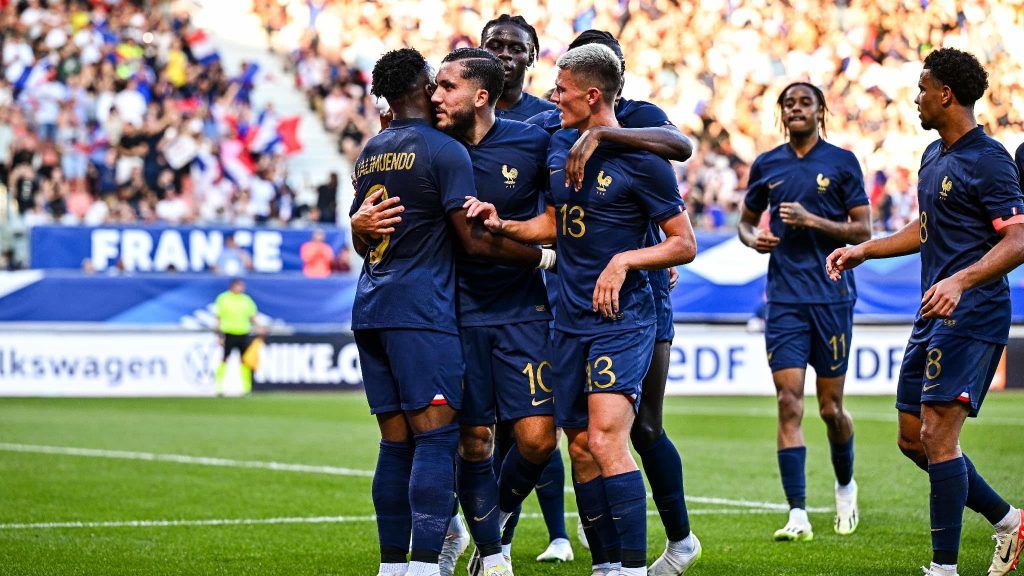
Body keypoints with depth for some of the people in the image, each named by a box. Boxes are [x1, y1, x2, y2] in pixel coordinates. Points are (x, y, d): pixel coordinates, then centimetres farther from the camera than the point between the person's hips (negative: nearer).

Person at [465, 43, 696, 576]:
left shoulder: (641, 159, -9)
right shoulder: (559, 145, 10)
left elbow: (684, 244, -5)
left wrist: (623, 260, -17)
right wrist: (501, 225, 6)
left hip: (622, 318, -7)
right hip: (570, 320, 7)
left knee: (606, 438, -20)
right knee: (580, 444, 6)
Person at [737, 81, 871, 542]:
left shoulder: (842, 162, 1)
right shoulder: (766, 166, 10)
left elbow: (863, 230, -2)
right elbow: (746, 220, 22)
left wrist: (812, 220, -14)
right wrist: (753, 238, -1)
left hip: (833, 297, -2)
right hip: (784, 300, 2)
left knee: (831, 408, 4)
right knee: (788, 404, -9)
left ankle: (845, 486, 33)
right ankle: (798, 516, -12)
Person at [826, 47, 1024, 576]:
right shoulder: (934, 156, 16)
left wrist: (959, 281, -32)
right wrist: (864, 250, 24)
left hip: (969, 316, -10)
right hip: (934, 316, 10)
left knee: (938, 435, -14)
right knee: (913, 439, 11)